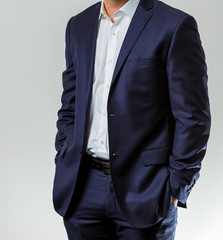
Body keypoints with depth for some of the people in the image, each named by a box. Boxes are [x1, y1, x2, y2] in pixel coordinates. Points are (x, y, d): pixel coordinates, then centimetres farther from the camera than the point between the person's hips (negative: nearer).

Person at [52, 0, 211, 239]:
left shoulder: (176, 26, -8)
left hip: (143, 191, -4)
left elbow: (193, 118, -9)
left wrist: (176, 188, -9)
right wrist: (63, 164, 9)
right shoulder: (78, 25, 10)